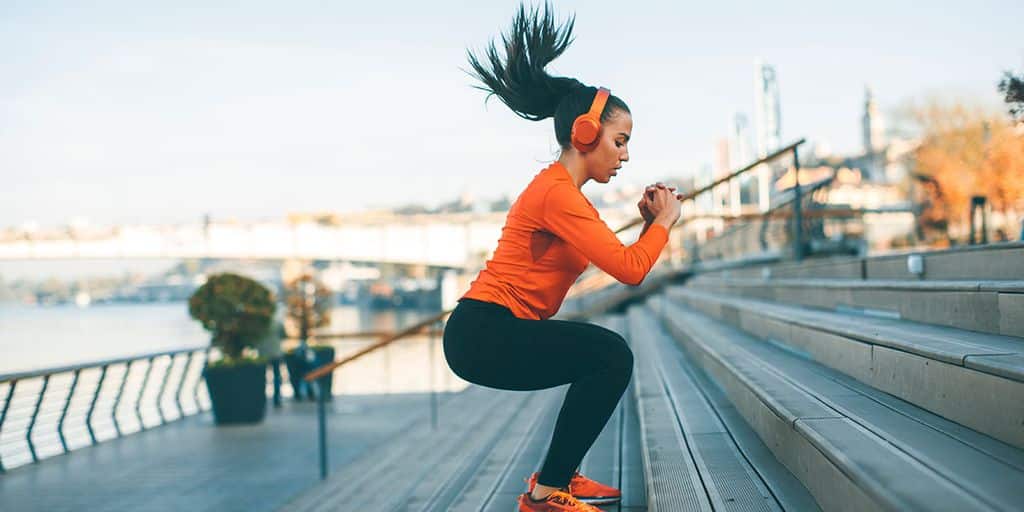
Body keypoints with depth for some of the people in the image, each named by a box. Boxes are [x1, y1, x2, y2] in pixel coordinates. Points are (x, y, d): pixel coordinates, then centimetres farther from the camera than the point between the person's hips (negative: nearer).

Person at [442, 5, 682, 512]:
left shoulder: (558, 188, 17)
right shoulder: (558, 193, -16)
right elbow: (629, 270, -21)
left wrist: (648, 224, 5)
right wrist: (665, 220, -5)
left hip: (490, 331, 11)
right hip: (483, 333, -11)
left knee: (609, 356, 17)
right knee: (610, 354, -19)